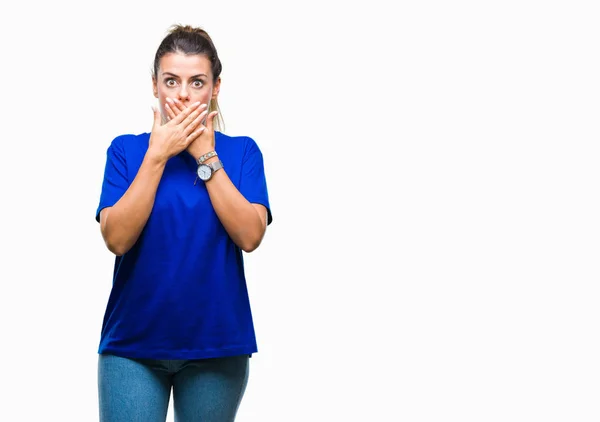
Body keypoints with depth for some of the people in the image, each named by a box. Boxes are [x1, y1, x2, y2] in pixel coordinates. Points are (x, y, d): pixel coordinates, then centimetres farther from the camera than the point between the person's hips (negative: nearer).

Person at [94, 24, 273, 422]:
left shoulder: (241, 151, 2)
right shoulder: (126, 149, 1)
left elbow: (250, 236, -12)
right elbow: (117, 238, -11)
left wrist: (205, 156, -12)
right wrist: (157, 154, -12)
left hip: (215, 343, 1)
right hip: (133, 343, 0)